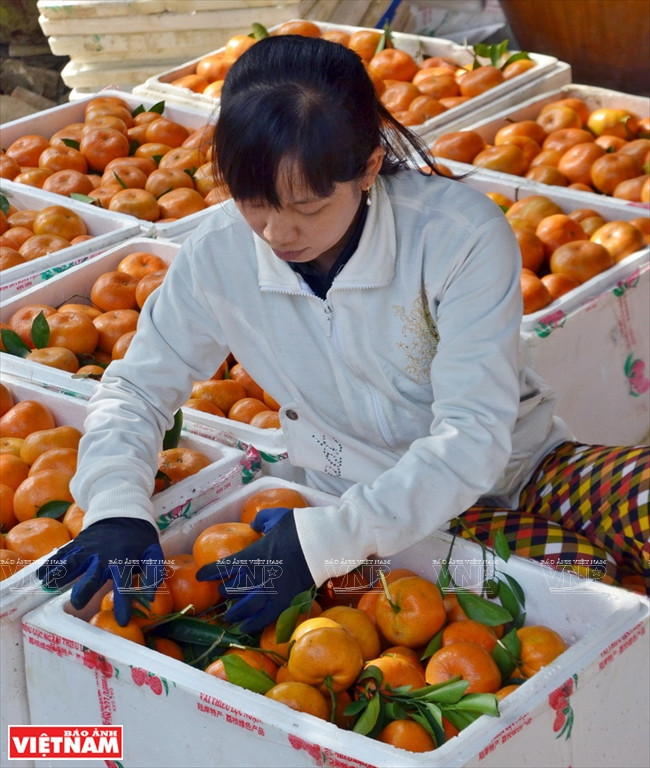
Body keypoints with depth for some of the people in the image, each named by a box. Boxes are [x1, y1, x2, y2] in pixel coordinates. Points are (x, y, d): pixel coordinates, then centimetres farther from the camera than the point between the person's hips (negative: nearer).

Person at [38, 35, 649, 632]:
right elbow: (135, 389, 1)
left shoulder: (462, 234, -22)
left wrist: (325, 539, -34)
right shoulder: (219, 253, -12)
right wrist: (116, 510, -19)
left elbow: (473, 436, -24)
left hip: (518, 470, 0)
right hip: (374, 508, 0)